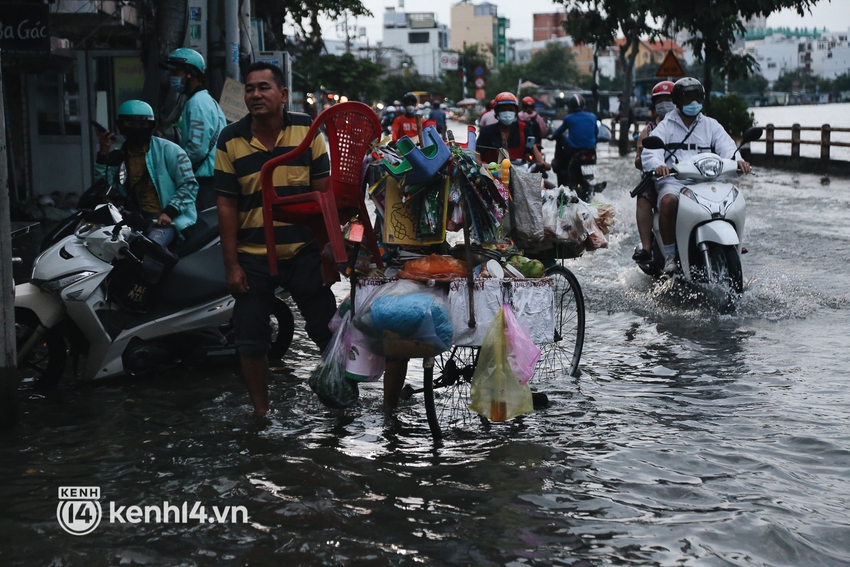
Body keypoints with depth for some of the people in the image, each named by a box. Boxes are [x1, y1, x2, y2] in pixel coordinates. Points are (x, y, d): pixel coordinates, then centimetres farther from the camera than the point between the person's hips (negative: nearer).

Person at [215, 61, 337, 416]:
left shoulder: (306, 130, -1)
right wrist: (231, 264, -4)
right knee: (252, 340, 6)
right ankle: (261, 411, 21)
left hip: (304, 252, 0)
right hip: (252, 257, 0)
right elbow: (227, 204, -1)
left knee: (327, 329, 9)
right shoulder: (231, 140, -2)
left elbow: (323, 191, 1)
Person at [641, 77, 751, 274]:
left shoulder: (711, 125, 19)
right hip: (673, 181, -2)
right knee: (669, 201, -36)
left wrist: (738, 160, -22)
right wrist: (658, 165, -30)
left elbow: (726, 146, 2)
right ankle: (669, 254, -23)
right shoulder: (665, 126, 11)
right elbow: (649, 152, -5)